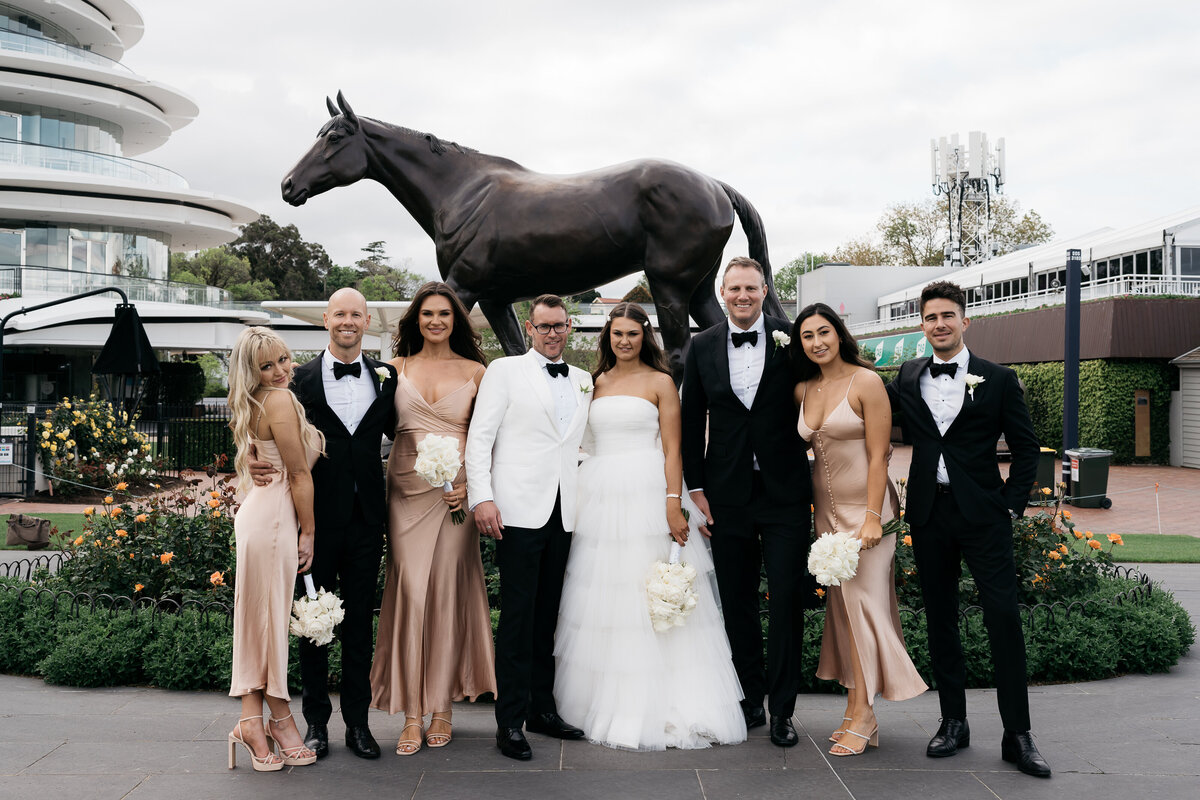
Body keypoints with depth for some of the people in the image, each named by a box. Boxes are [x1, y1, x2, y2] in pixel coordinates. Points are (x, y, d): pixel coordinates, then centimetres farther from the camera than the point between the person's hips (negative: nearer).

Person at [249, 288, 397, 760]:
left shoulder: (385, 377, 7)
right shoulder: (303, 378, 1)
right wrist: (259, 464, -19)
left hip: (366, 517, 2)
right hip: (317, 515, -1)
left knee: (360, 620, 10)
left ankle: (358, 722, 21)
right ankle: (316, 721, 22)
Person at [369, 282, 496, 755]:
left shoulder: (475, 371, 7)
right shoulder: (397, 368, 10)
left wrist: (472, 484, -7)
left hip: (455, 492, 0)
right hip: (406, 490, 1)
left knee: (448, 592, 1)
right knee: (409, 592, -4)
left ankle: (442, 708, 13)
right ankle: (412, 715, 3)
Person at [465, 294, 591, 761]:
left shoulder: (583, 381, 18)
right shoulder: (504, 371, 4)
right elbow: (479, 438, -2)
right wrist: (481, 497, -12)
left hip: (564, 513, 5)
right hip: (519, 511, -4)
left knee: (548, 615, 11)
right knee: (518, 617, -4)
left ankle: (542, 709, 21)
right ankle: (510, 721, 3)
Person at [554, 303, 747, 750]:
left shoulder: (660, 382, 1)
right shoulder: (597, 383, 14)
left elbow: (673, 449, -4)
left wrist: (674, 507, -15)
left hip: (646, 495, -4)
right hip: (600, 497, 5)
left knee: (650, 602, -3)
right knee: (601, 604, 7)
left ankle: (659, 708, 6)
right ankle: (606, 701, 18)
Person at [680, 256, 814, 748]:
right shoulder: (702, 347, 5)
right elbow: (692, 422, 8)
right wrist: (695, 488, 3)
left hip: (785, 492, -2)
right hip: (727, 495, 2)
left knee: (786, 601, -1)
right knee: (737, 605, 10)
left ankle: (782, 710, 12)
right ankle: (749, 701, 23)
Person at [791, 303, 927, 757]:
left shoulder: (866, 382, -10)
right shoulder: (803, 390, 8)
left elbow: (878, 456, -13)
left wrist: (872, 518, -18)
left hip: (864, 505, -6)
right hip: (825, 507, 6)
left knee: (863, 599, -5)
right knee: (841, 602, 7)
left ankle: (863, 717, 0)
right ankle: (855, 705, 13)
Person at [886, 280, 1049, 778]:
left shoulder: (998, 379, 2)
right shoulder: (908, 378, 10)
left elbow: (1026, 447, 4)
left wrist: (1013, 505, -3)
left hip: (983, 514, -3)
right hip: (928, 514, 3)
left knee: (1004, 619, -6)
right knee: (940, 620, 9)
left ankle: (1017, 736, 2)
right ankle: (953, 722, 20)